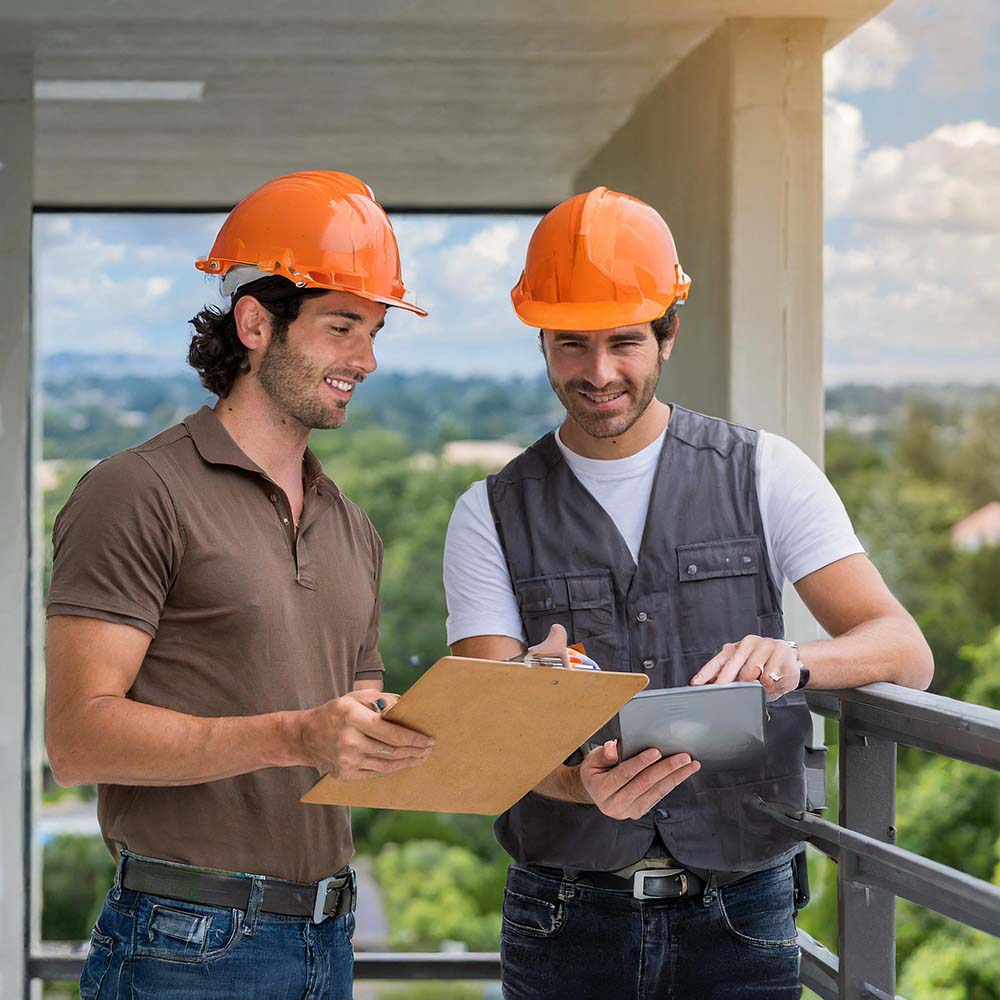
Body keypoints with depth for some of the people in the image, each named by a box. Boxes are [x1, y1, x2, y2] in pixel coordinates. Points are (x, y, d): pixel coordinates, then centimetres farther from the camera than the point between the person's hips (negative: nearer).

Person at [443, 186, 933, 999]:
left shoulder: (765, 475, 2)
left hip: (739, 916, 0)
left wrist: (792, 658, -28)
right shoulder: (492, 517, 2)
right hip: (567, 923, 0)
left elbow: (905, 651, -6)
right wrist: (584, 784, -31)